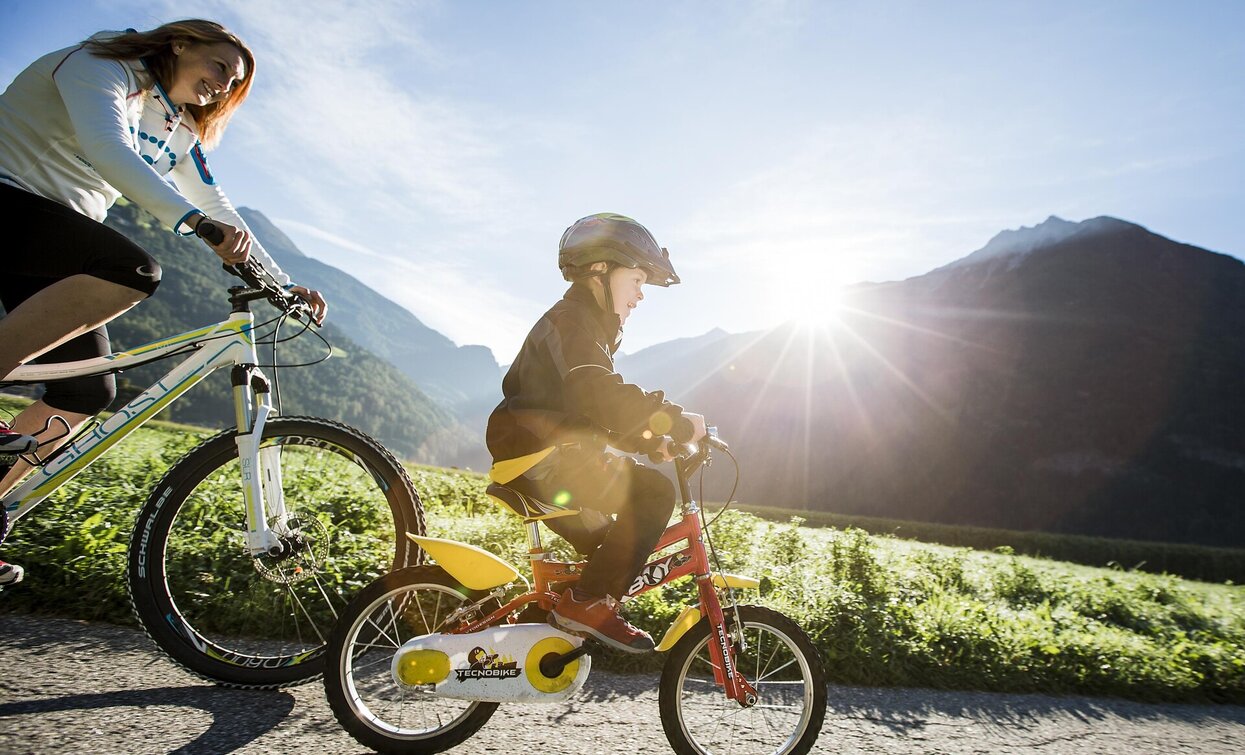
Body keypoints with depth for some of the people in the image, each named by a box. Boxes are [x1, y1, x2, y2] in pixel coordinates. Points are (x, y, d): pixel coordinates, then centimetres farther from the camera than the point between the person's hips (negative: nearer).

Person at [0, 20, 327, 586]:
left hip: (57, 244, 8)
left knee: (90, 394, -3)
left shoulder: (179, 133, 17)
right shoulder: (101, 65, -6)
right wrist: (195, 220, -41)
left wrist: (284, 284, 5)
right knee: (133, 271, -34)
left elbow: (220, 212, 15)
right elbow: (107, 148, -26)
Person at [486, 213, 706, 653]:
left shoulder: (590, 327, 23)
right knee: (653, 492, -20)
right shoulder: (572, 320, -11)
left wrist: (649, 441, 9)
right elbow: (602, 396, -28)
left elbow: (605, 414, 23)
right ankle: (587, 603, -14)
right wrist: (677, 422, -24)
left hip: (547, 456, 11)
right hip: (541, 456, -11)